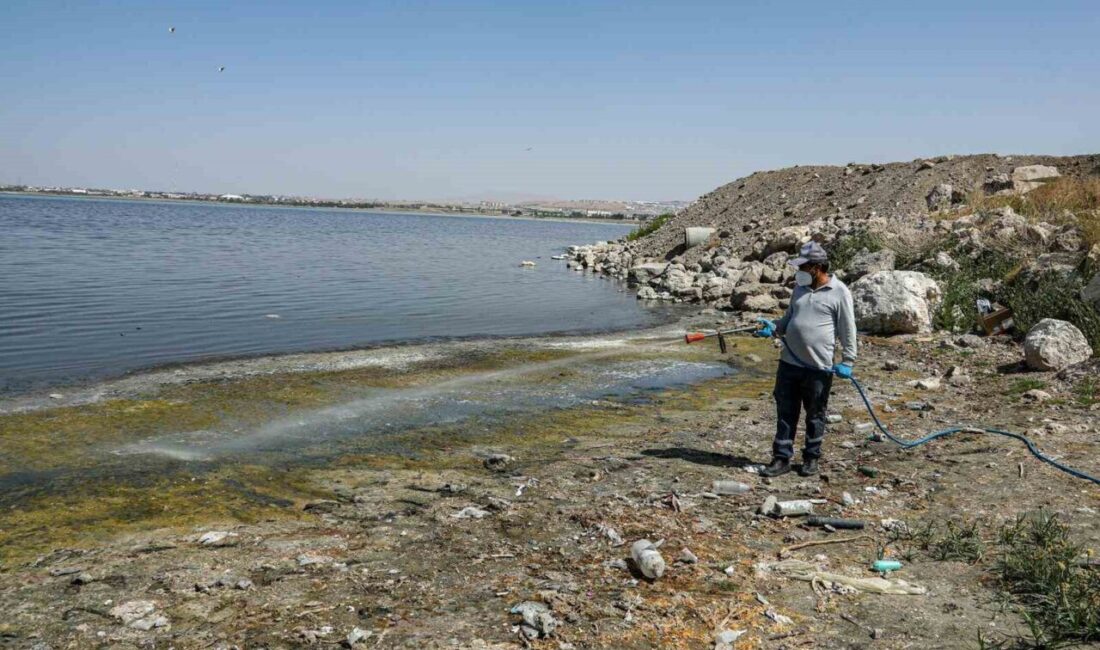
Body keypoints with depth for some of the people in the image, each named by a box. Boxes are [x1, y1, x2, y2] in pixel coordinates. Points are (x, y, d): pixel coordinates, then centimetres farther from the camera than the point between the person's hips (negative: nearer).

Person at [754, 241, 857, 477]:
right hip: (789, 363, 5)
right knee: (785, 413, 7)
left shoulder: (839, 292, -8)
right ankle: (782, 458, 15)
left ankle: (811, 458, 24)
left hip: (819, 368, -5)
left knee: (815, 416, 10)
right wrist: (773, 329, 2)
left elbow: (848, 330, -6)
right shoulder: (800, 287, 10)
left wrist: (847, 361, -9)